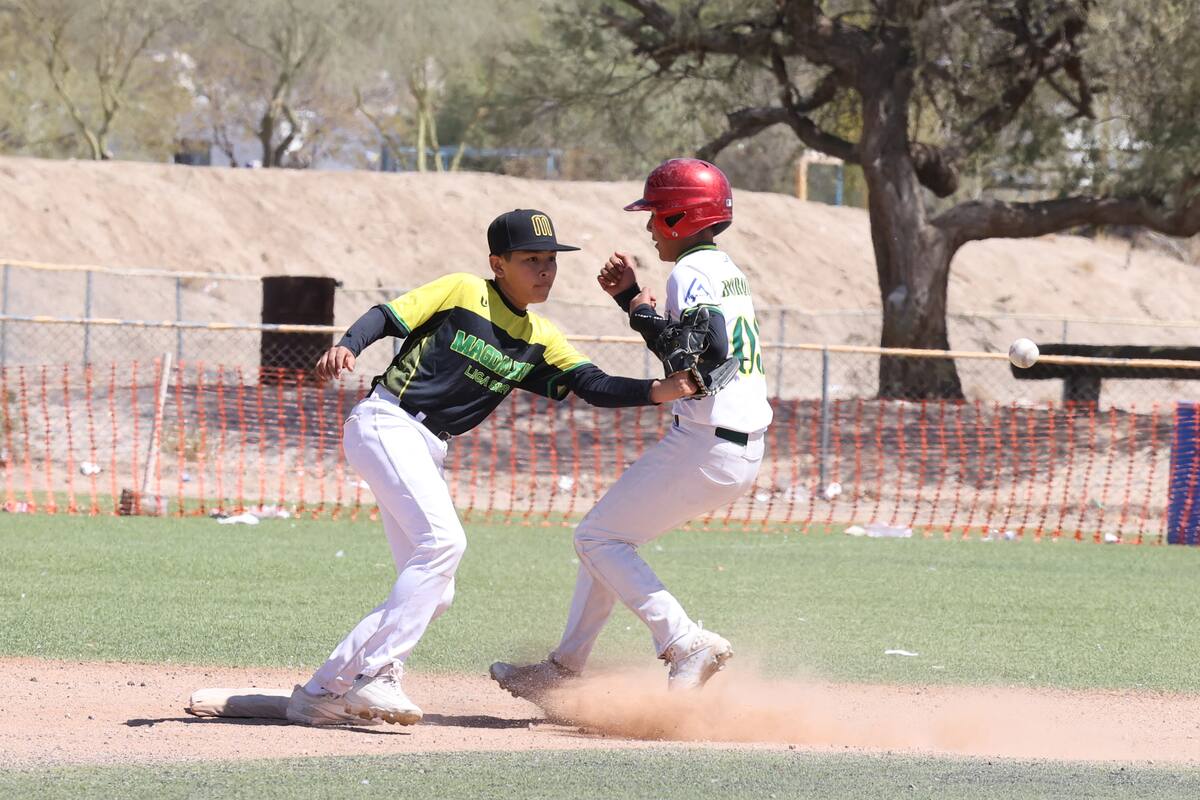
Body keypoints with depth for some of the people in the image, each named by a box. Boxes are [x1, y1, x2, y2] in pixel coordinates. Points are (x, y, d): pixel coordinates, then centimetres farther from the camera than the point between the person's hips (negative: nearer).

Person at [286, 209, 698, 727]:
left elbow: (593, 386, 4)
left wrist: (658, 392, -13)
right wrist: (346, 348, -29)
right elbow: (387, 317, -9)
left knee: (433, 593, 5)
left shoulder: (539, 341, 14)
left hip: (427, 450, 8)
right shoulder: (462, 292, -2)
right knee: (443, 540, -26)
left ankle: (322, 691, 8)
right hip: (386, 424, -8)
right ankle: (376, 676, -26)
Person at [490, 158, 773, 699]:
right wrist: (631, 297, 20)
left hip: (706, 443, -10)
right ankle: (565, 668, 24)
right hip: (746, 449, 10)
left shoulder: (691, 272, -13)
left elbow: (711, 347, -27)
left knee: (598, 538, -1)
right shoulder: (726, 270, 17)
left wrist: (647, 319, -13)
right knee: (610, 535, 20)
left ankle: (686, 643, -13)